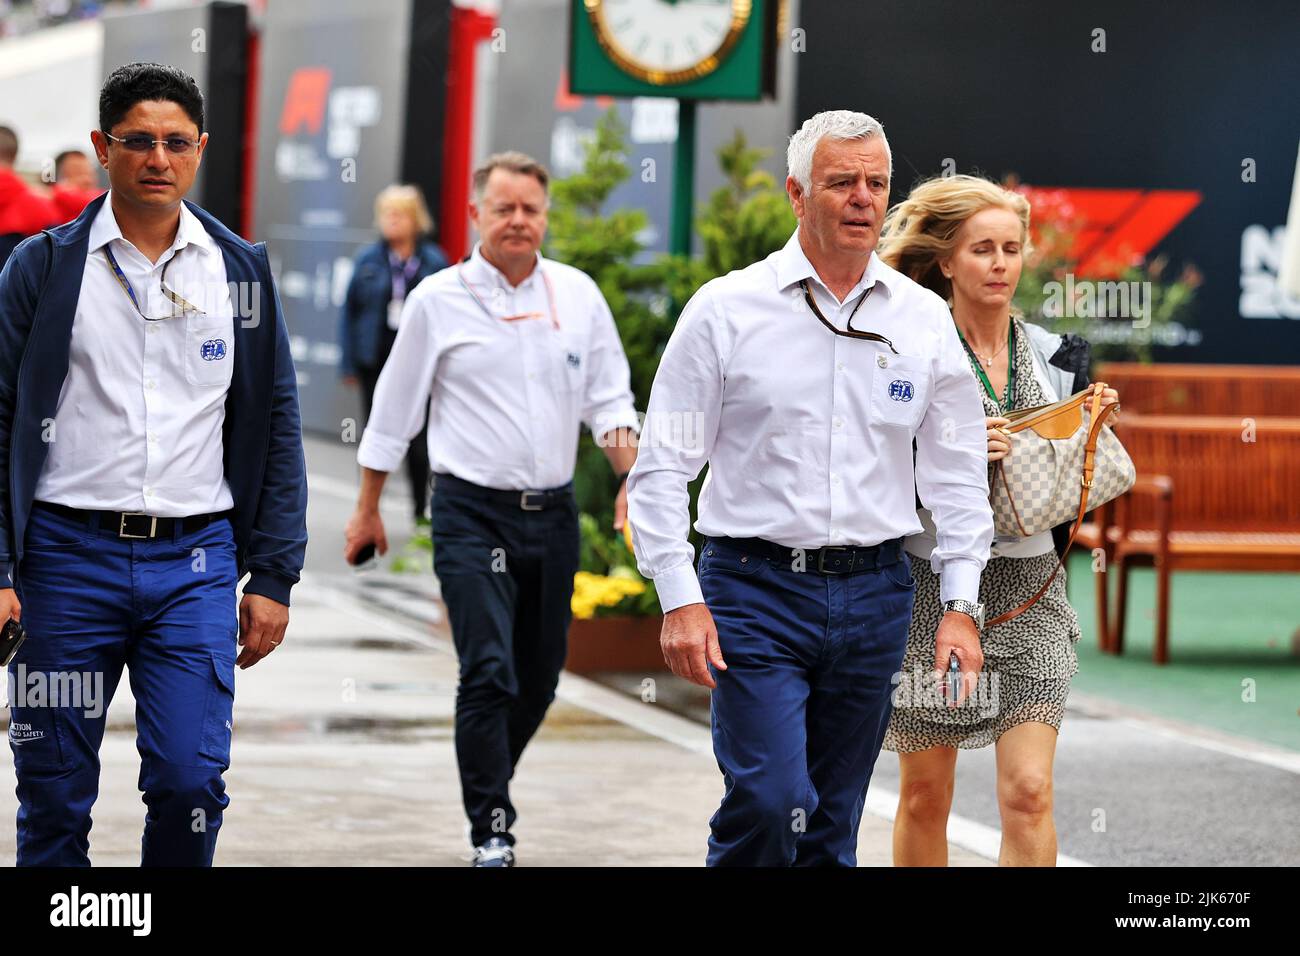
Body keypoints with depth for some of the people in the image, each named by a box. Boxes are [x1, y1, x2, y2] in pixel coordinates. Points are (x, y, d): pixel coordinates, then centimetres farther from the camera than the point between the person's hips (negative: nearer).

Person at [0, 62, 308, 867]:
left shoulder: (242, 271, 9)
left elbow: (277, 429, 11)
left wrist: (274, 576, 5)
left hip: (195, 559, 1)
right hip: (68, 555, -1)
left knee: (190, 781, -8)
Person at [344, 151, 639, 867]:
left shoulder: (577, 294, 7)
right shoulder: (438, 300, -1)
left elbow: (609, 399, 10)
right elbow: (394, 410, 6)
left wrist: (633, 480, -5)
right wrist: (367, 510, 9)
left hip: (552, 512, 4)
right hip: (473, 513, -4)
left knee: (539, 675, 10)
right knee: (489, 673, -13)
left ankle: (488, 788, 33)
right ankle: (491, 835, -7)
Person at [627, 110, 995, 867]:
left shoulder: (925, 320, 7)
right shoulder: (727, 310, -2)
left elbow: (959, 476, 12)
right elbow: (663, 466, -1)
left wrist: (961, 606, 4)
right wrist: (680, 599, -9)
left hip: (874, 596, 3)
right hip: (756, 586, -3)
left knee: (834, 828, 7)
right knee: (770, 800, -17)